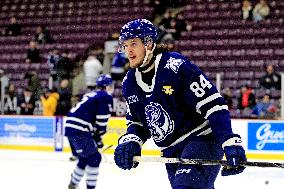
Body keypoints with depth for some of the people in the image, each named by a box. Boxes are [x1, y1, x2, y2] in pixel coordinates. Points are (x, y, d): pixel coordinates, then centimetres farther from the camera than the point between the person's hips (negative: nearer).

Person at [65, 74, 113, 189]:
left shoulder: (91, 95, 24)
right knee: (94, 157, -5)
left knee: (85, 157, 21)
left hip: (70, 127, 10)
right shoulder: (106, 97, -4)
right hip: (79, 131, -10)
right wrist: (98, 137, 3)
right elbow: (101, 121, -8)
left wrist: (96, 136, 25)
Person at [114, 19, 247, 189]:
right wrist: (130, 142, -7)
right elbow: (136, 122, 16)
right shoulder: (130, 83, 5)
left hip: (202, 139, -8)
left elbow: (213, 105, -20)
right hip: (171, 152, 8)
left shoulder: (176, 66, -18)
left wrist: (231, 143, -28)